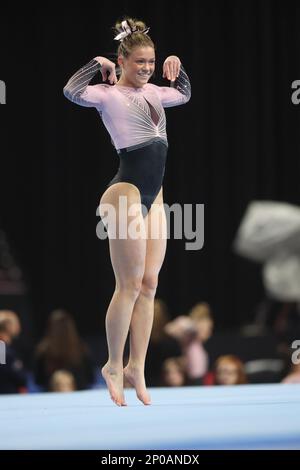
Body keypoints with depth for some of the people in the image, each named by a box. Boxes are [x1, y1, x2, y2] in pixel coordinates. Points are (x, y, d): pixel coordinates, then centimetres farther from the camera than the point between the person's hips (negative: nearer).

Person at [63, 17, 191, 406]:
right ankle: (114, 366, 5)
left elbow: (184, 95, 35)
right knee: (130, 284, -6)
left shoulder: (153, 92, 15)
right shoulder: (108, 94, -7)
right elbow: (72, 92, -27)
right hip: (127, 192, -8)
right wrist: (97, 65, -14)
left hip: (154, 196, 8)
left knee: (149, 283, 6)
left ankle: (136, 367, 11)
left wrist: (177, 70, 17)